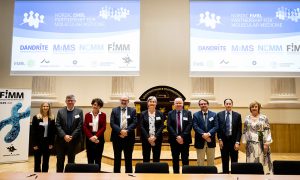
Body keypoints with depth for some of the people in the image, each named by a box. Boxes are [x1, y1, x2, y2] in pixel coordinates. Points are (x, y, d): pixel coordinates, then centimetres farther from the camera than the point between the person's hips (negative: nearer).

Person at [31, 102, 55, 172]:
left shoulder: (52, 118, 3)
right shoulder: (36, 117, -3)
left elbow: (53, 132, 3)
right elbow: (33, 132, -5)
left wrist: (51, 143, -2)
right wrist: (34, 144, -9)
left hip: (48, 142, 2)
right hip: (38, 142, -2)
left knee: (46, 162, 11)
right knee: (37, 161, 6)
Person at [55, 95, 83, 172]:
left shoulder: (79, 111, 0)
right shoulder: (60, 111, 3)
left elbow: (80, 126, -5)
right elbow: (58, 125, -3)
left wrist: (72, 136, -13)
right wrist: (64, 136, -14)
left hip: (73, 140, -1)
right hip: (61, 140, 1)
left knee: (71, 160, 10)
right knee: (60, 160, 7)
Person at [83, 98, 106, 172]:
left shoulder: (103, 115, 3)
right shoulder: (87, 115, 5)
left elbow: (103, 127, -3)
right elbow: (85, 127, -1)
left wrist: (96, 136, -15)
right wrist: (91, 136, -13)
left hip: (99, 138, -1)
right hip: (89, 138, 1)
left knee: (98, 157, 5)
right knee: (90, 157, 5)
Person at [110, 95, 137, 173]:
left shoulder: (132, 110, 6)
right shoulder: (114, 110, 5)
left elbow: (134, 123, -5)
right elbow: (112, 123, -6)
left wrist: (127, 131, -19)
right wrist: (120, 131, -19)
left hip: (129, 137, 0)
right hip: (117, 137, 0)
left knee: (128, 158, 8)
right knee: (117, 158, 9)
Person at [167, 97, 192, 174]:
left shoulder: (188, 113, 5)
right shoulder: (170, 113, 5)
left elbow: (189, 125, -5)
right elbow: (169, 126, -4)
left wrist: (182, 136, -14)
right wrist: (176, 136, -15)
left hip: (185, 139, 0)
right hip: (174, 140, 1)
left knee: (185, 159, 5)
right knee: (175, 159, 7)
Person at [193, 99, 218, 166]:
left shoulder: (213, 114, 6)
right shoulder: (195, 115, 1)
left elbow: (216, 127, -4)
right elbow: (195, 127, -9)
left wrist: (208, 134, -20)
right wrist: (203, 134, -21)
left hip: (210, 141, 2)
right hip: (200, 141, -2)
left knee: (211, 161, 12)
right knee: (200, 161, 7)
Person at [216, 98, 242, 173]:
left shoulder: (237, 115, 0)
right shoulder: (219, 114, 3)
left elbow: (239, 130, -2)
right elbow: (218, 128, 3)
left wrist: (237, 142, -9)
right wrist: (220, 140, -5)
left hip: (233, 140, 0)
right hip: (223, 140, 1)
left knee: (234, 161, 7)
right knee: (224, 161, 9)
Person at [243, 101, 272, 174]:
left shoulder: (264, 118, 0)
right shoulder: (247, 118, 7)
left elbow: (267, 131, -4)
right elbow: (245, 131, 10)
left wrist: (266, 143, -10)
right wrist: (245, 142, 6)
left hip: (261, 144, -2)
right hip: (251, 144, 2)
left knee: (262, 160, 0)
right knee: (251, 161, 4)